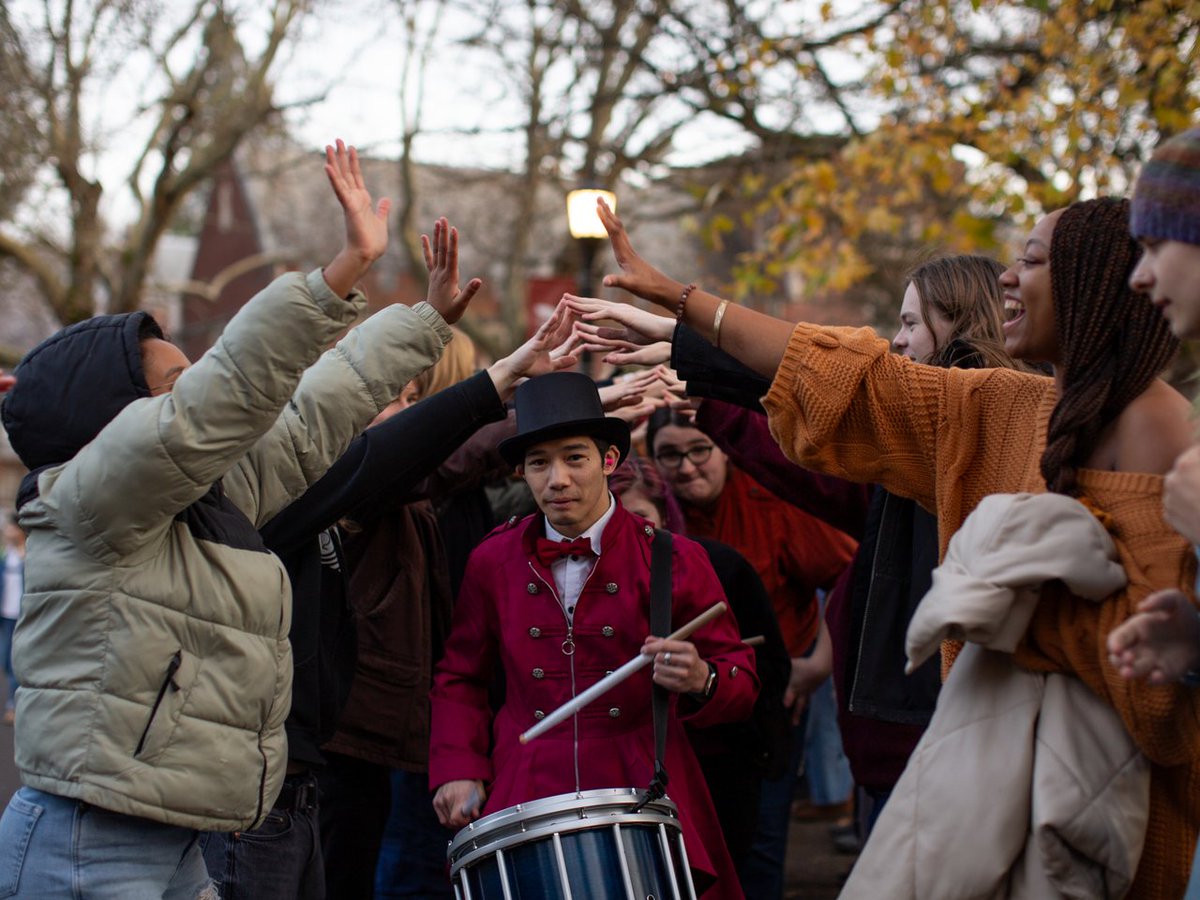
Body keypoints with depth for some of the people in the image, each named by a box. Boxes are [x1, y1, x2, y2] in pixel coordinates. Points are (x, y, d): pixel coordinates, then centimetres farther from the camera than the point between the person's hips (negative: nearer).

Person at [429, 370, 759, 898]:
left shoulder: (674, 560, 0)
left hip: (645, 799, -1)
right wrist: (457, 770, 4)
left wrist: (700, 680, -19)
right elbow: (459, 678, 18)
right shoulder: (494, 562, 6)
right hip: (525, 805, 1)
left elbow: (741, 683, 3)